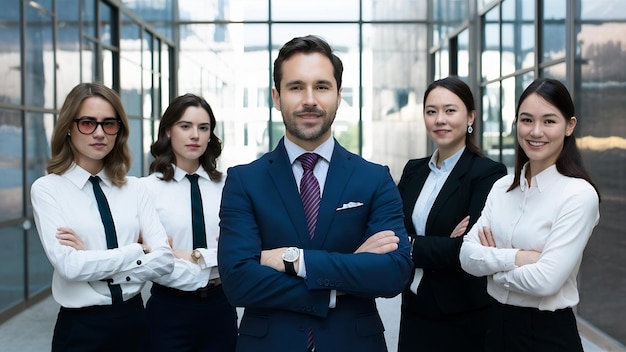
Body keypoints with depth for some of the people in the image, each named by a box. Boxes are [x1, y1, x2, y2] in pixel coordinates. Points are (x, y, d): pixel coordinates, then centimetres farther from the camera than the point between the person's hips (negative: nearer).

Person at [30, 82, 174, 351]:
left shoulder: (134, 188, 4)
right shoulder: (47, 188, -6)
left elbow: (164, 259, -6)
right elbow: (69, 266, -17)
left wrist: (93, 260, -14)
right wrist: (138, 252, -11)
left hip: (134, 320, 3)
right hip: (81, 328, -3)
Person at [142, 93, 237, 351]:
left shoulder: (225, 187, 1)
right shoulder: (148, 188, -8)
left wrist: (197, 256, -13)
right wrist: (209, 270, -8)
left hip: (220, 306, 3)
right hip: (170, 308, -3)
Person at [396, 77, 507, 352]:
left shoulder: (488, 173, -11)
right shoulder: (413, 170, 7)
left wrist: (411, 245, -17)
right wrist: (443, 246, -18)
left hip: (464, 317, -5)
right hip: (414, 309, 5)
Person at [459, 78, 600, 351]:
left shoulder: (579, 194, -16)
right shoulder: (501, 187, 3)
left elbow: (546, 280, -23)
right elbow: (468, 256, -4)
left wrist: (492, 262, -8)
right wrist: (516, 257, -20)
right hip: (498, 324, 6)